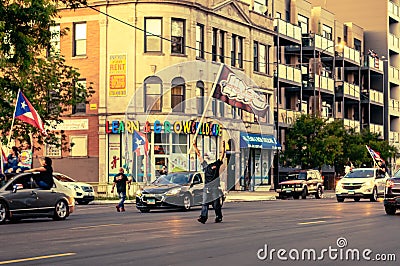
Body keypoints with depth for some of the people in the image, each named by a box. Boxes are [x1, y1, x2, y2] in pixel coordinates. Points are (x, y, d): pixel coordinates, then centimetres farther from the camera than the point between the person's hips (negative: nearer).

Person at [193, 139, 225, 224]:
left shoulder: (216, 164, 4)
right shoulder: (205, 164, 12)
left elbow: (222, 155, -1)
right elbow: (198, 154, 14)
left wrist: (223, 146, -11)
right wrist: (195, 146, 12)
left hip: (215, 187, -3)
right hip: (206, 187, 3)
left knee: (216, 203, 2)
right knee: (205, 203, -4)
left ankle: (219, 217, 14)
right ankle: (203, 217, -9)